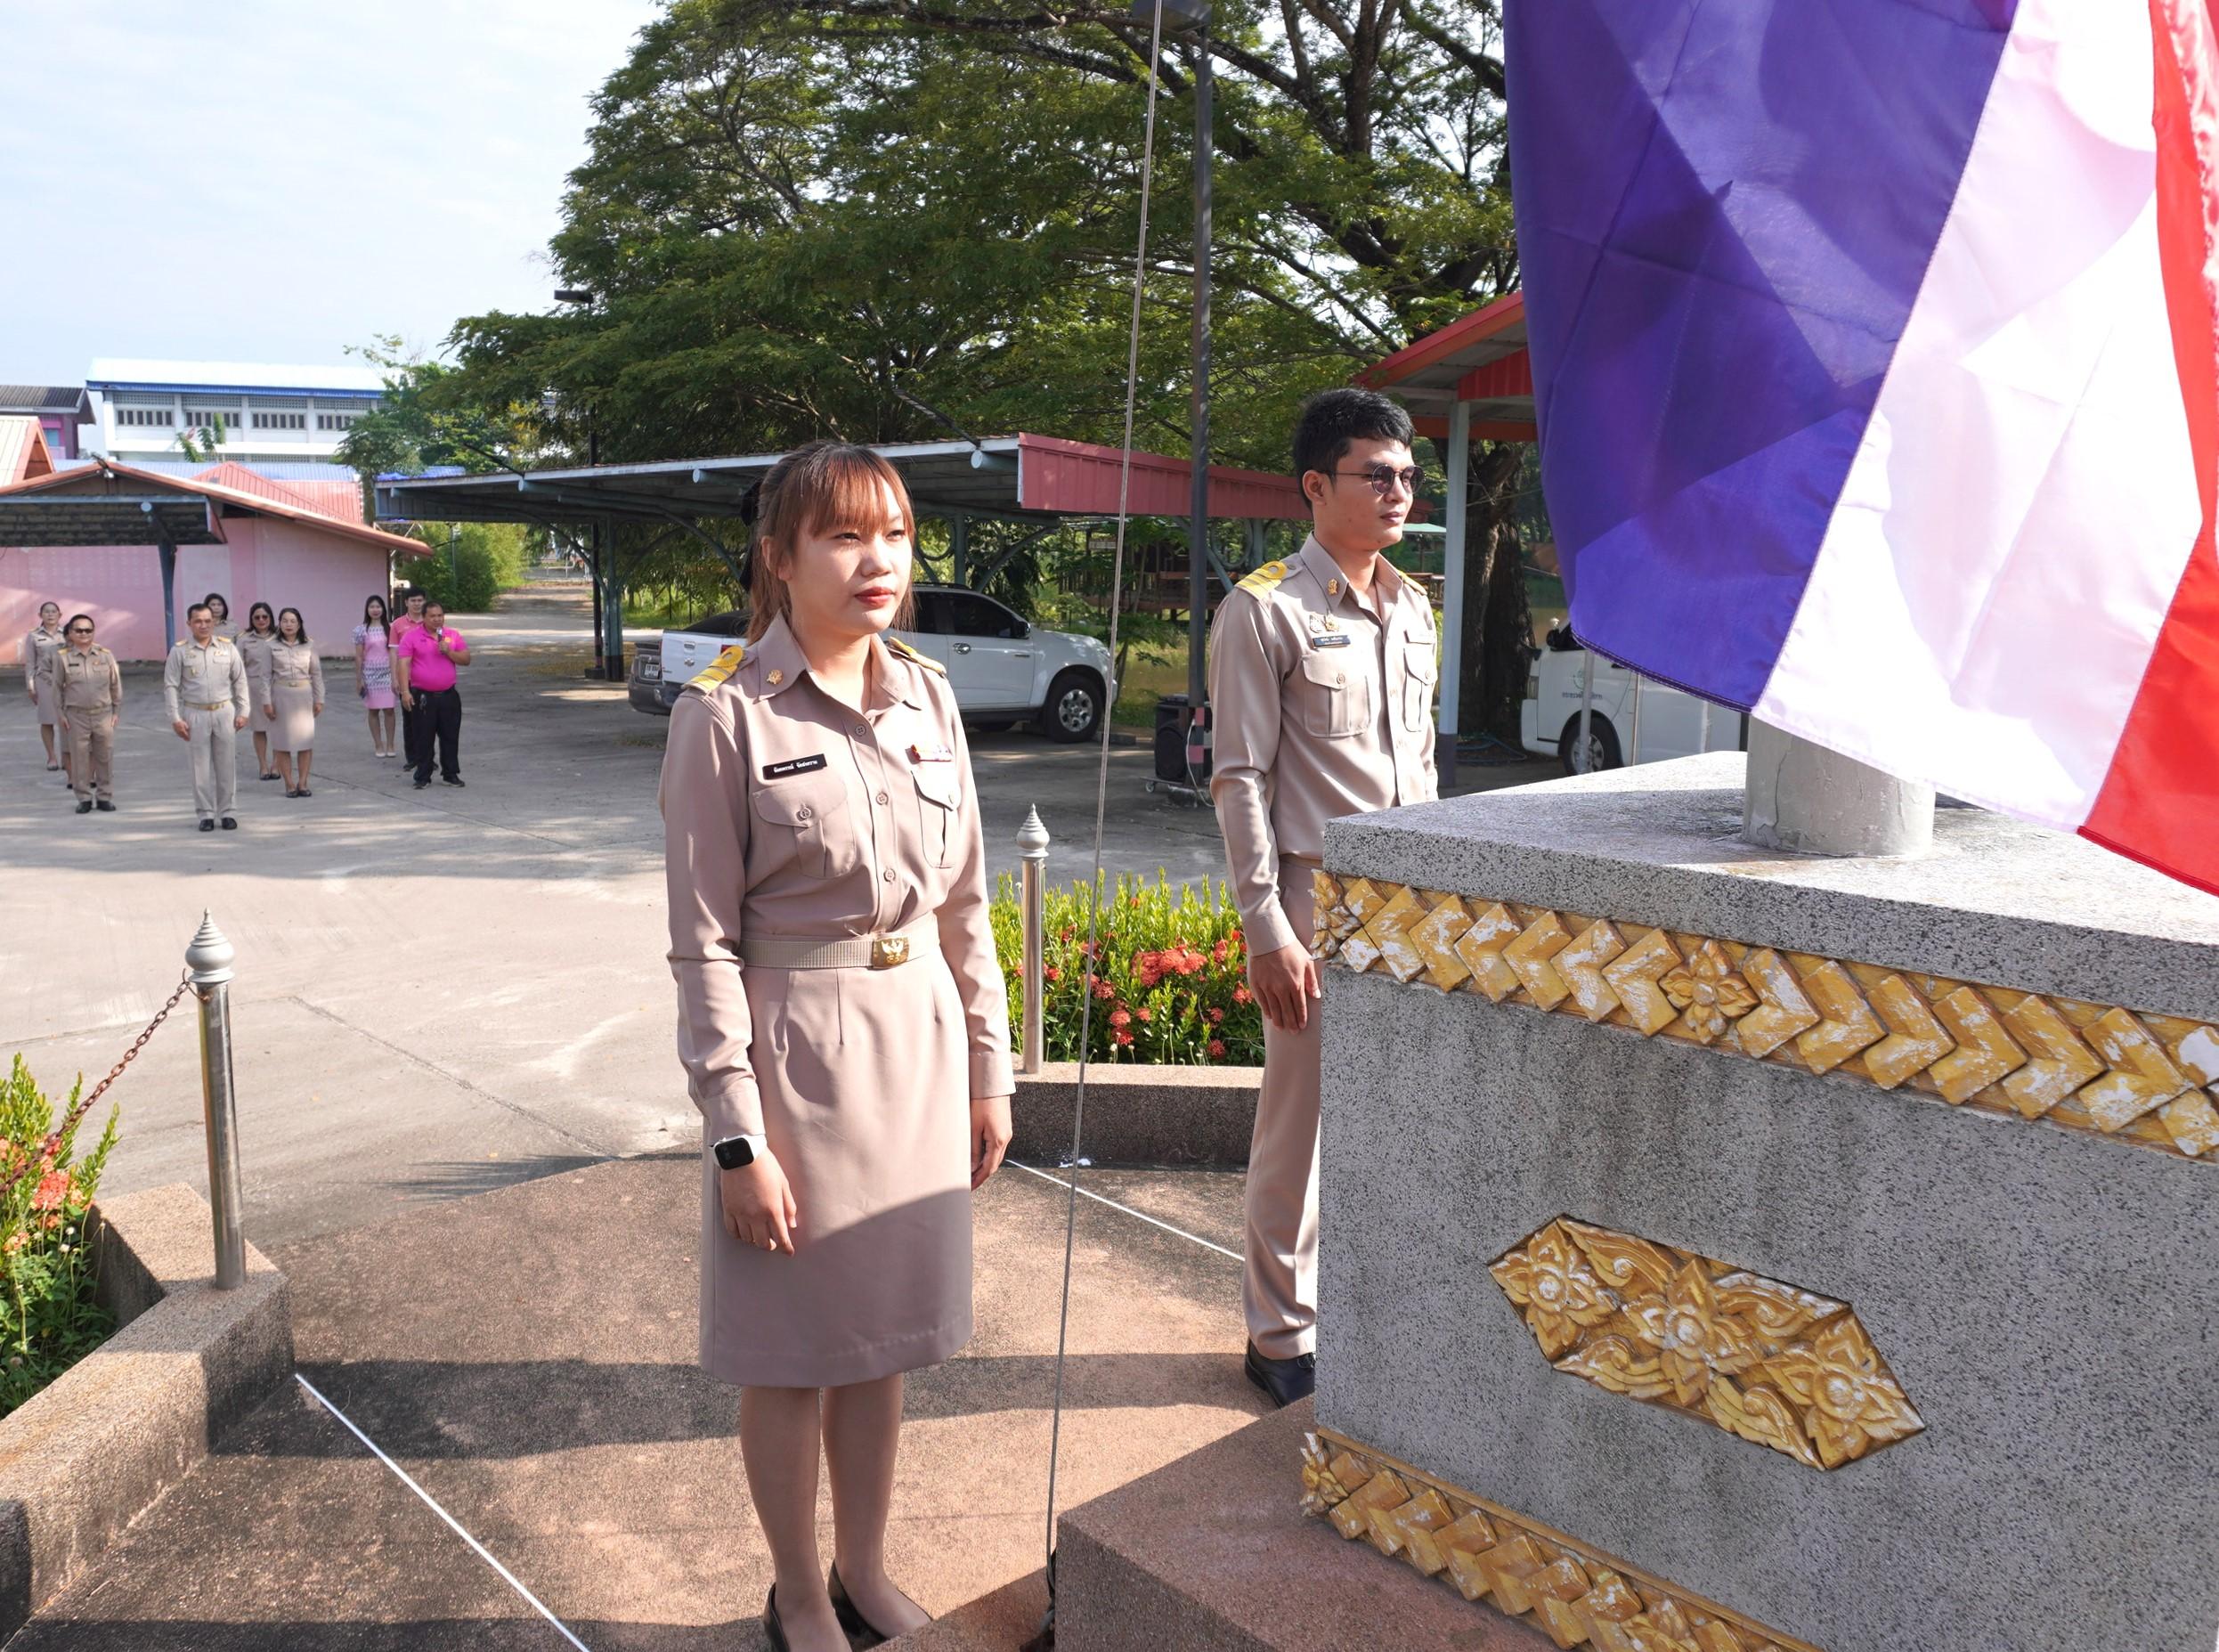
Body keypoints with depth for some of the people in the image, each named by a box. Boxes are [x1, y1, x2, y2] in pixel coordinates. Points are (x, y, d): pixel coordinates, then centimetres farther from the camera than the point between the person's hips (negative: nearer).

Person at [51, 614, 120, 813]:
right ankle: (84, 798, 13)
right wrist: (61, 713, 4)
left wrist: (116, 710, 7)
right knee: (80, 758, 3)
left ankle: (105, 797, 15)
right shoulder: (63, 657, 0)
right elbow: (58, 687, 7)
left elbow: (115, 684, 9)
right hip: (77, 715, -1)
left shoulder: (105, 655, 2)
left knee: (105, 757, 5)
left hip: (103, 713, 1)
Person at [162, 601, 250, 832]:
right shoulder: (179, 651, 0)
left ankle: (228, 812, 12)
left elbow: (240, 682, 8)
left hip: (224, 711, 1)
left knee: (227, 764, 5)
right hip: (195, 714, -1)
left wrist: (242, 712, 4)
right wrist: (175, 719, -5)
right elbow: (170, 686, 1)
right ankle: (205, 814, 9)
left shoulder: (228, 648, 5)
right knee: (201, 767, 2)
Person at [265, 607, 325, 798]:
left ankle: (302, 783, 5)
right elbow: (266, 676, 2)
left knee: (306, 740, -2)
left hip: (304, 695, 1)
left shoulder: (309, 646, 6)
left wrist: (319, 699, 3)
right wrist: (267, 701, -4)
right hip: (281, 695, -1)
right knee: (283, 742, 0)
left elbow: (317, 674, 7)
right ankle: (290, 784, 6)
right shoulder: (272, 647, 3)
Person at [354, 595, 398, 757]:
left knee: (389, 709, -1)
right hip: (370, 673, 0)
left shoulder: (388, 629, 4)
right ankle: (378, 745, 12)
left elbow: (392, 653, 4)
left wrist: (394, 677, -1)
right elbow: (359, 656, 2)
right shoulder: (362, 630, 1)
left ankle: (390, 745, 7)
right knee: (373, 710, 4)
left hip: (387, 672, 0)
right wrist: (358, 679, 0)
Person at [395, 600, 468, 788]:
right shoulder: (412, 637, -2)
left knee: (450, 737, 7)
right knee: (424, 739, 3)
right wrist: (405, 692, -15)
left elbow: (466, 659, 6)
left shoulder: (453, 636, 8)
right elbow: (403, 664, -7)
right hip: (422, 697, -3)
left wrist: (449, 652, -12)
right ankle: (423, 777, 10)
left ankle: (451, 773, 18)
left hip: (448, 695, 3)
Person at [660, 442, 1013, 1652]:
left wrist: (988, 1070, 10)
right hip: (795, 1048, -5)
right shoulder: (725, 714, -12)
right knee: (791, 1349, 11)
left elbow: (963, 906, 9)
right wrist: (737, 1137, -13)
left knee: (884, 1335, 18)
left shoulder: (927, 697, 4)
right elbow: (703, 943, -12)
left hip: (918, 1041, 5)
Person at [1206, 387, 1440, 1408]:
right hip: (1318, 895, -6)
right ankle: (1283, 1335, 19)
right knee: (1301, 1121, 3)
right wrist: (1266, 929, -14)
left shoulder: (1413, 608, 13)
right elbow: (1240, 780, -10)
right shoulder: (1263, 611, -8)